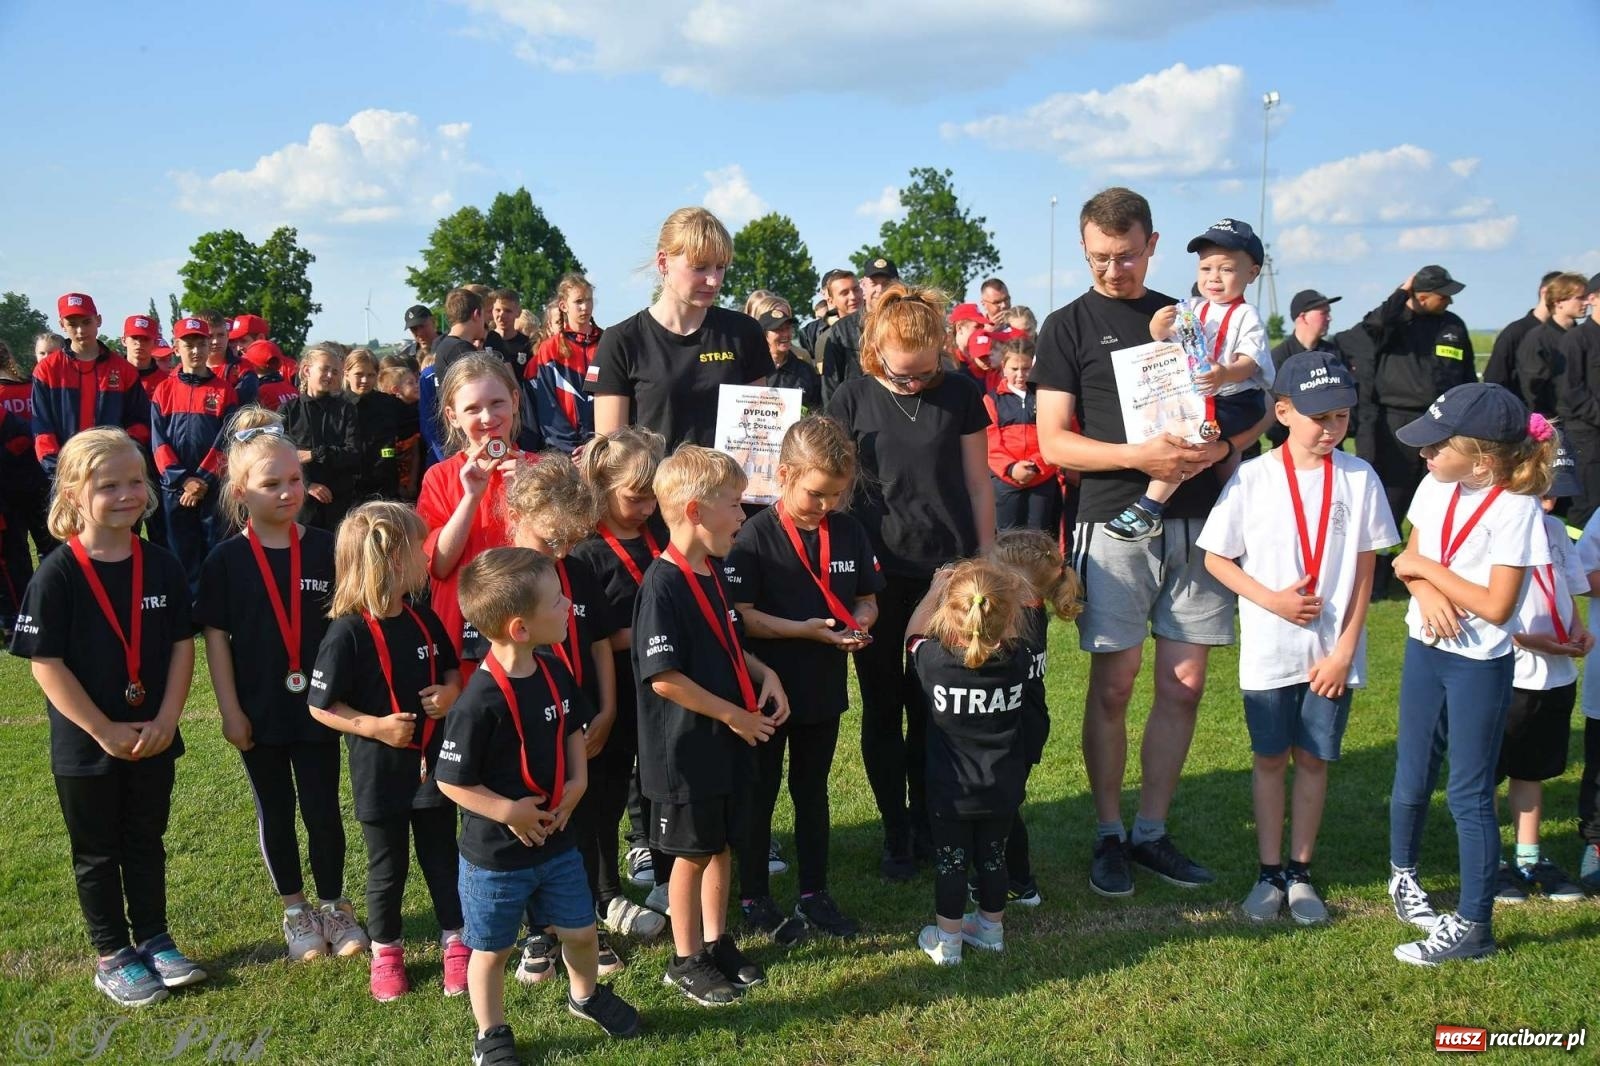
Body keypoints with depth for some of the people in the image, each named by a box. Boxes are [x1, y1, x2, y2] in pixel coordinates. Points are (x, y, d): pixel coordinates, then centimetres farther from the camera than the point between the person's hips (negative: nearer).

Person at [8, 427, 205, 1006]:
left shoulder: (162, 566, -3)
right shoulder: (57, 575, -15)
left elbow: (182, 644, 0)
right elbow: (45, 663, -15)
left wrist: (167, 719, -10)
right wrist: (103, 731, -17)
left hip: (152, 738, 4)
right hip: (86, 745, -3)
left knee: (147, 843, 17)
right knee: (97, 852, 12)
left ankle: (154, 941, 32)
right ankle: (113, 957, 25)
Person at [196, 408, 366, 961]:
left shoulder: (325, 548, -4)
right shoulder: (226, 560, -7)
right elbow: (215, 637, -4)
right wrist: (230, 711, -7)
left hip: (317, 707, 0)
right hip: (259, 713, 0)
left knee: (323, 809, 8)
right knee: (276, 813, 13)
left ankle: (335, 906, 26)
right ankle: (296, 912, 29)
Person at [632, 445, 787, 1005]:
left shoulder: (712, 573, 6)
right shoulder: (663, 585, -21)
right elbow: (664, 677, -24)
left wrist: (765, 674, 2)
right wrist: (733, 715, -18)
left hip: (727, 741, 8)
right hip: (686, 748, -8)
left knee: (723, 845, 19)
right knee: (693, 852, 7)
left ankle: (716, 942, 36)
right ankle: (686, 961, 24)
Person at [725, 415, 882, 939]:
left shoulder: (848, 532, 1)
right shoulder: (756, 535, -15)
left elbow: (867, 598, 9)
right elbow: (740, 615, -17)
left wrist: (859, 622, -13)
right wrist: (805, 630, -24)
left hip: (824, 689, 5)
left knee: (812, 790, 17)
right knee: (760, 793, 10)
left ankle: (815, 894, 30)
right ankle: (754, 897, 24)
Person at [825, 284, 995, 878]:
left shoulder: (960, 394, 0)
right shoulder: (853, 399, -2)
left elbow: (978, 484, 6)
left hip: (947, 568, 0)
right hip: (878, 573, 0)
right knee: (883, 707, 7)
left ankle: (929, 823, 22)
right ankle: (896, 832, 20)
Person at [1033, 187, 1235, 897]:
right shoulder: (1069, 326, 4)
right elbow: (1054, 442, -4)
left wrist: (1217, 445, -6)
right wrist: (1139, 455, -18)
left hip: (1193, 518, 4)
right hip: (1114, 519, -3)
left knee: (1185, 685, 5)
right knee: (1114, 684, 0)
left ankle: (1152, 831, 18)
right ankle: (1108, 835, 14)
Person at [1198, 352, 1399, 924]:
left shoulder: (1359, 478, -3)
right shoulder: (1252, 478, -7)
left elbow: (1364, 570, -1)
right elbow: (1216, 559, -2)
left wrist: (1345, 650, -6)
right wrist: (1272, 599, -15)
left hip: (1332, 654, 1)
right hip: (1268, 651, -1)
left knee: (1313, 759, 9)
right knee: (1270, 759, 9)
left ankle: (1300, 872, 22)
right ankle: (1269, 873, 20)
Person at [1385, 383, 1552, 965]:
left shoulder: (1515, 510, -20)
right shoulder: (1436, 487, -1)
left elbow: (1496, 607, -22)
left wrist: (1427, 567, -16)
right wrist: (1425, 590, -15)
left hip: (1480, 666, -5)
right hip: (1425, 651, 6)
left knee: (1469, 795, 1)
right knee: (1412, 779, 16)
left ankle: (1472, 927, 12)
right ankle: (1402, 872, 41)